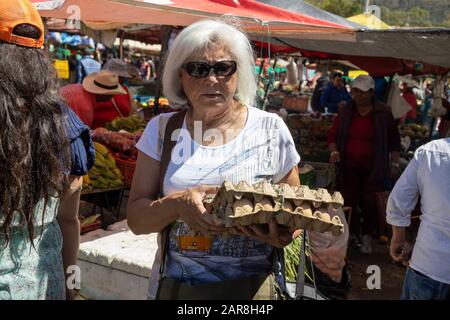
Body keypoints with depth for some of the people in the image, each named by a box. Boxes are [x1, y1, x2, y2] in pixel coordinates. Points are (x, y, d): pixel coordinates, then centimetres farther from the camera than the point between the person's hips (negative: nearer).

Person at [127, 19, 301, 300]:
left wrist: (283, 234, -20)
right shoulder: (161, 130, -2)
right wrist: (177, 203, -23)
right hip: (174, 284, 1)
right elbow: (137, 219, -3)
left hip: (253, 286, -1)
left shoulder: (271, 129, -5)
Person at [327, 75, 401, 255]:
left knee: (370, 203, 3)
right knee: (348, 202, 2)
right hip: (349, 166, 2)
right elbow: (332, 134, 13)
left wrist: (394, 164, 2)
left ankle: (367, 237, 19)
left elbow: (394, 140, 6)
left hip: (373, 168, -2)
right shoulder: (346, 112, 4)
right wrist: (334, 151, -4)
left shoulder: (383, 113, -1)